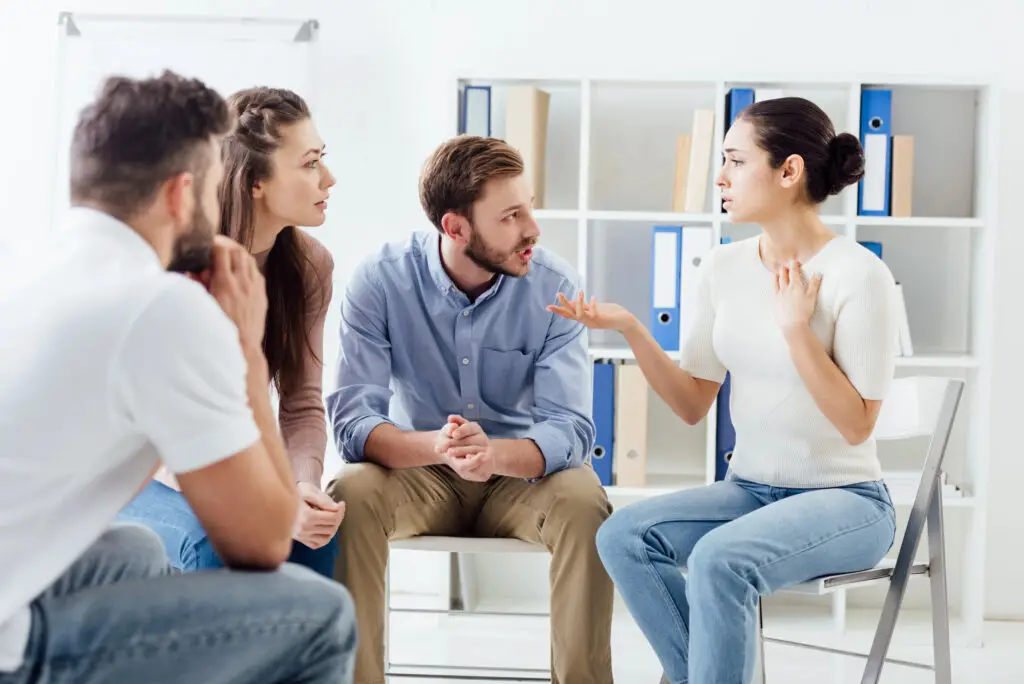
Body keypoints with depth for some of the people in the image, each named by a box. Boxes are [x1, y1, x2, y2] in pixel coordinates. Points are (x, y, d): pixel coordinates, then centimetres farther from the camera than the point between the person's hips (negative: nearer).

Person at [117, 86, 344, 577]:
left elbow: (303, 405, -4)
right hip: (150, 478, -4)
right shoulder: (176, 264, -21)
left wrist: (303, 483, -26)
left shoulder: (309, 265, -4)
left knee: (315, 530, -25)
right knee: (218, 544, -34)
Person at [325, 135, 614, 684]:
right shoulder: (379, 281, -15)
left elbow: (571, 428, -20)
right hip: (418, 476, 0)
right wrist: (436, 447, -43)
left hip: (522, 476, 0)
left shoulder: (556, 287, -13)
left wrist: (495, 453, -42)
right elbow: (352, 421, -22)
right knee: (350, 494, -30)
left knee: (584, 502, -30)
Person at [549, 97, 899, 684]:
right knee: (623, 535, -20)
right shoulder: (723, 268, 4)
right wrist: (629, 328, -8)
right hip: (750, 489, 6)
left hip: (844, 500, -5)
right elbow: (694, 405, 5)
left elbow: (856, 425, -14)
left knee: (719, 560, -33)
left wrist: (796, 328, -21)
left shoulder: (858, 274, -13)